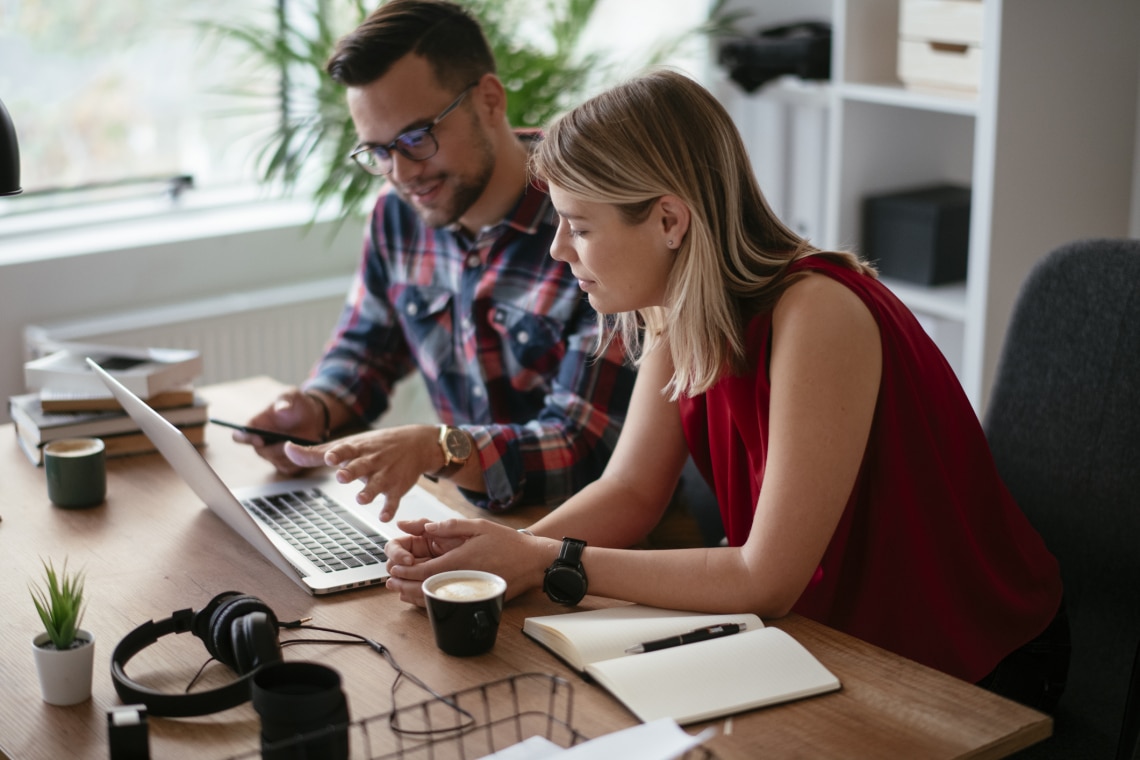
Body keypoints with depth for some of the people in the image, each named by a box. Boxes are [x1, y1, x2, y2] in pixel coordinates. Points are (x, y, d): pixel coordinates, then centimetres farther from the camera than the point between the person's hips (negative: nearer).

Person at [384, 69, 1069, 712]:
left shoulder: (816, 316, -30)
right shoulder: (680, 310, -6)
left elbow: (767, 580, -28)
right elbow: (630, 491, -1)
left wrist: (548, 563, -25)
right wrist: (505, 555, -19)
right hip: (835, 631, 6)